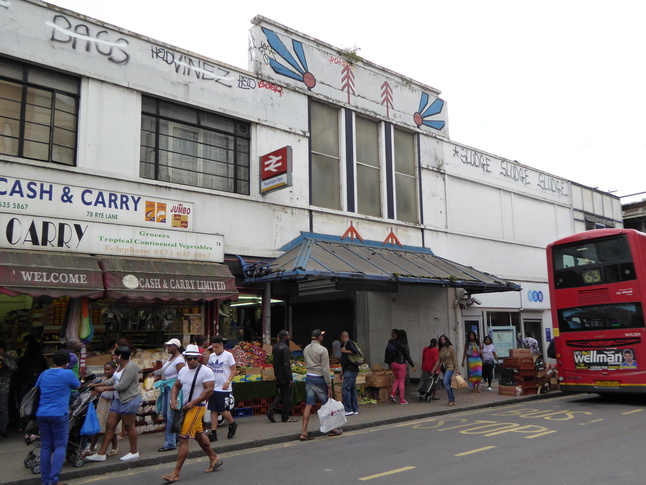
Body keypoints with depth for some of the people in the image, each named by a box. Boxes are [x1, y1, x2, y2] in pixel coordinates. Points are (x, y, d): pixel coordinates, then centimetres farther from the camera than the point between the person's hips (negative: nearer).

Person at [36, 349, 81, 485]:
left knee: (45, 446, 10)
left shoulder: (44, 374, 11)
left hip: (41, 414, 6)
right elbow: (77, 386, 9)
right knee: (60, 446, 2)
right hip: (58, 414, -6)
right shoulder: (68, 374, -6)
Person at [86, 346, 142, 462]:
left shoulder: (131, 367, -18)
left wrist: (104, 388, -14)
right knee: (109, 425, 7)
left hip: (130, 399, -10)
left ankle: (134, 452, 14)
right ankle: (101, 454, 11)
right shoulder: (120, 366, 14)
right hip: (119, 399, 10)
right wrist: (97, 385, 19)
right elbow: (113, 380, 22)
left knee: (129, 426, 0)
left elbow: (122, 385, -22)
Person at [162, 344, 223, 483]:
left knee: (183, 439, -10)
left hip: (196, 407, -8)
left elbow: (209, 390, -19)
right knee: (198, 435, 21)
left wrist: (193, 403, -23)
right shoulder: (183, 370, 8)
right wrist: (173, 399, -6)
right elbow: (176, 386, 13)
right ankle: (214, 459, 39)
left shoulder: (205, 371, -15)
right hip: (186, 407, 9)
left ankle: (176, 473, -3)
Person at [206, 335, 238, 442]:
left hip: (223, 388, -5)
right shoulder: (212, 356, 9)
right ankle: (213, 434, 9)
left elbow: (234, 370, -6)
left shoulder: (228, 355, -7)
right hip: (213, 388, 5)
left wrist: (228, 382, -18)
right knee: (213, 410, 4)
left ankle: (232, 424, 25)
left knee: (223, 410, -1)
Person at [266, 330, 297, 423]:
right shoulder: (285, 348, -19)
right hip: (285, 376, -9)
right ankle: (285, 417, 11)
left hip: (278, 375, 9)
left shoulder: (275, 347, 9)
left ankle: (270, 411, 9)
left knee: (281, 394, 19)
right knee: (287, 396, 3)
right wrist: (291, 378, -20)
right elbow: (287, 364, -22)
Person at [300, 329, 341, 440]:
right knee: (327, 405, 8)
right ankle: (331, 429, 20)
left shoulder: (306, 349, 9)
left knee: (309, 405, 4)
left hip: (309, 378, 6)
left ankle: (304, 432, -1)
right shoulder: (322, 350, -13)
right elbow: (325, 369, -15)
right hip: (319, 379, -6)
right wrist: (329, 386, -11)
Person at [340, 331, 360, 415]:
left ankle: (348, 410, -9)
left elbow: (355, 352, -25)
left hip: (350, 370, -10)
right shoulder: (345, 344, 21)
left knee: (345, 389, -11)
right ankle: (355, 409, 14)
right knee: (352, 389, 10)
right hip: (349, 370, 10)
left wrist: (345, 351, -14)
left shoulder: (349, 343, -8)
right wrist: (342, 371, 26)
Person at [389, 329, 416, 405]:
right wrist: (413, 366, -6)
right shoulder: (404, 345, -12)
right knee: (401, 381, 4)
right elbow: (407, 356, -12)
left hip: (393, 363, 5)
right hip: (401, 364, -5)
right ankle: (402, 399, 8)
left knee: (397, 379, 22)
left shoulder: (395, 344, 2)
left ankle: (393, 393, 5)